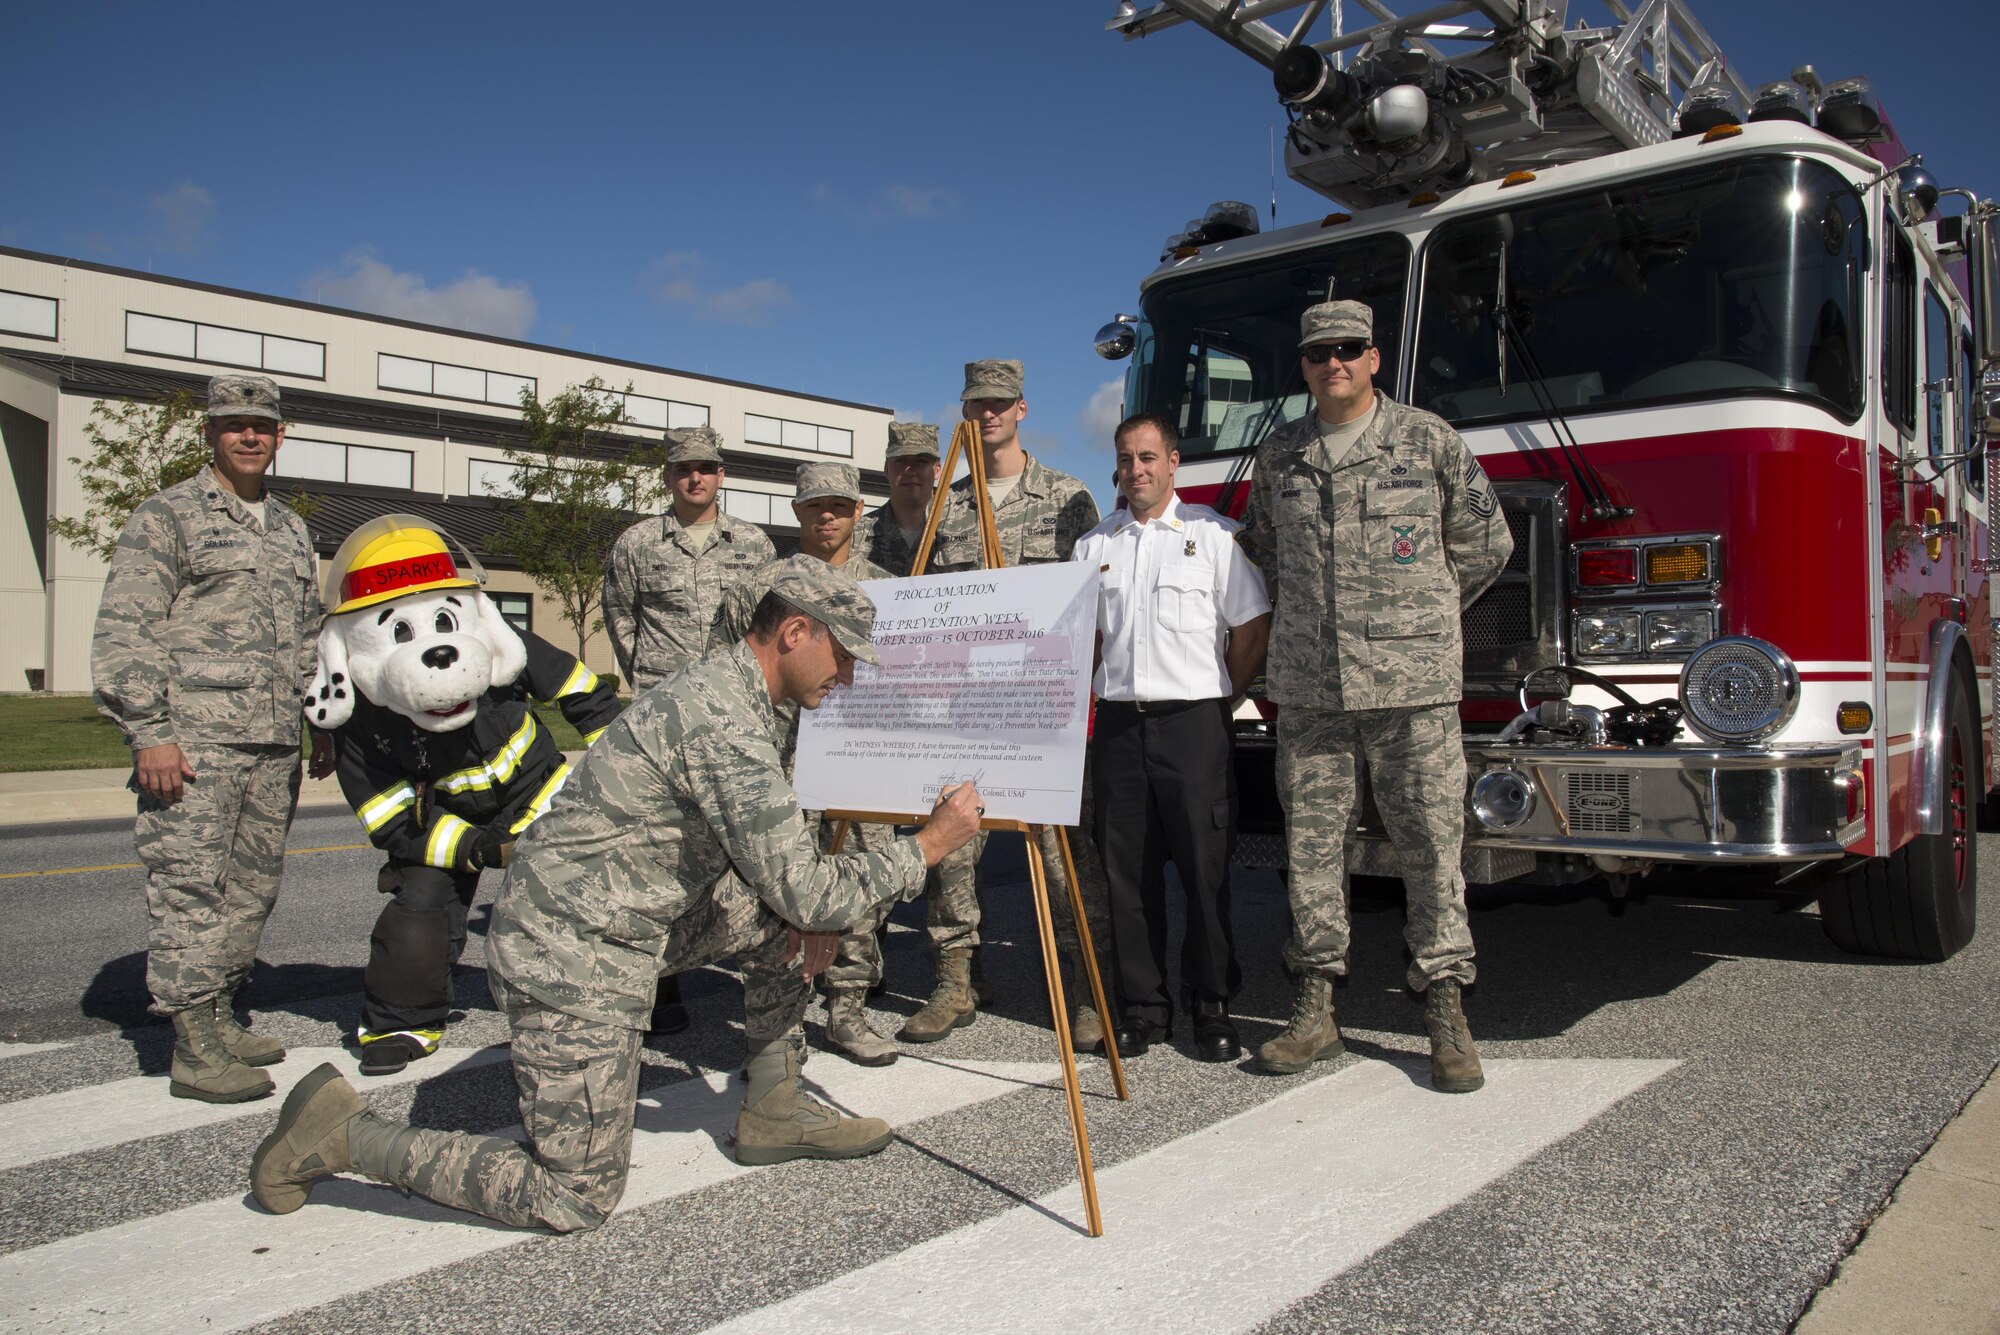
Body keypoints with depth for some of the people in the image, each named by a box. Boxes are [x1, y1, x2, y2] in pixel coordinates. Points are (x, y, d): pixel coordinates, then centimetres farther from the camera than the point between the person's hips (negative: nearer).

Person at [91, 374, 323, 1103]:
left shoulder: (292, 530, 20)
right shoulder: (166, 516, 0)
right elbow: (123, 633, -7)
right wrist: (149, 733, -14)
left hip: (272, 743, 7)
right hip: (193, 741, -6)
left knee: (253, 889, 9)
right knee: (189, 889, -7)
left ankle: (220, 1018, 21)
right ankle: (194, 1049, -3)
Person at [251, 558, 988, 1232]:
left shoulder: (725, 690, 8)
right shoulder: (721, 720, -23)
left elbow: (771, 858, 21)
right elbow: (805, 890, -23)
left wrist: (805, 912, 4)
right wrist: (927, 848, -12)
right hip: (573, 955, -10)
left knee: (780, 913, 6)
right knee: (575, 1199, -1)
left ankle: (772, 1112, 17)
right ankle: (346, 1132, 8)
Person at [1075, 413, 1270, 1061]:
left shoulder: (1213, 534, 2)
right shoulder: (1094, 545, 13)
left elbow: (1252, 629, 2)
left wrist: (1219, 699, 3)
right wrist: (1112, 693, 10)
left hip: (1194, 723, -3)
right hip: (1119, 726, 4)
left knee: (1206, 870, -1)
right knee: (1128, 872, 5)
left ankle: (1212, 1007, 11)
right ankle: (1142, 1008, 15)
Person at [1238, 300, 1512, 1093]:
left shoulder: (1428, 441, 3)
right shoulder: (1277, 455, 11)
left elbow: (1484, 543, 10)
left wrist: (1414, 616, 12)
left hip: (1410, 685, -2)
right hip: (1307, 691, 3)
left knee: (1431, 844, 0)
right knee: (1311, 844, 5)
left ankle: (1445, 1010, 12)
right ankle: (1316, 1008, 15)